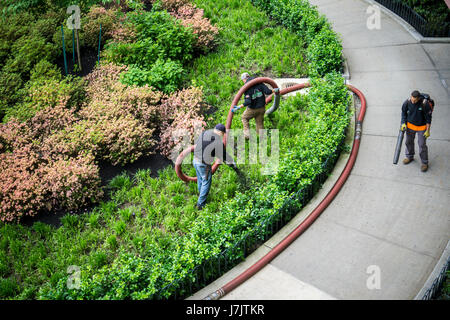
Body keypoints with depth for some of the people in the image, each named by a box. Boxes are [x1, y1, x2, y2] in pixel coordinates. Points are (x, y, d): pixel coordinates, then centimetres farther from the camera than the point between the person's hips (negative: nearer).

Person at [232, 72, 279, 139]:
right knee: (260, 123, 17)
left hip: (252, 109, -4)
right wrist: (275, 90, 6)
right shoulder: (259, 83, -8)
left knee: (245, 117, 24)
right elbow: (267, 91, -13)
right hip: (261, 108, 4)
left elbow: (247, 102, -29)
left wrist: (238, 107, -29)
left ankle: (247, 134, 16)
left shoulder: (246, 88, -19)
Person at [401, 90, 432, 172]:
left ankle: (424, 163, 19)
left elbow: (428, 118, -15)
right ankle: (410, 157, 42)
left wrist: (428, 131, -13)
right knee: (409, 142, 18)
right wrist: (403, 123, -5)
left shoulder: (425, 104, -26)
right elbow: (404, 112, 3)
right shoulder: (407, 102, -17)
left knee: (422, 145, 2)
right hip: (410, 125, 4)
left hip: (421, 127, -3)